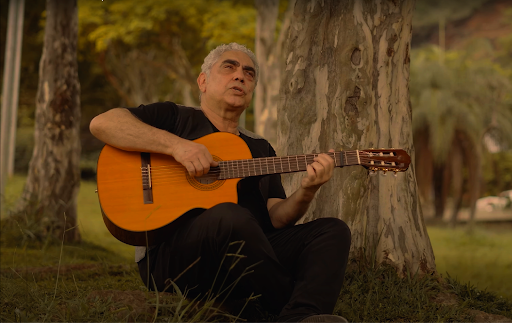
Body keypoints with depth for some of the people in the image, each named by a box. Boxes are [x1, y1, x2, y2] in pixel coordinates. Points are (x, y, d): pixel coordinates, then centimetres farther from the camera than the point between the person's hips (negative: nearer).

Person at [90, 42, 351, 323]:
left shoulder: (260, 149, 26)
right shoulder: (175, 118, 13)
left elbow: (276, 218, 15)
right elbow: (101, 123, -4)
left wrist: (306, 192, -7)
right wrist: (176, 144, -14)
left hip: (250, 254, 6)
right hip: (171, 253, -5)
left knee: (333, 230, -12)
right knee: (231, 216, -36)